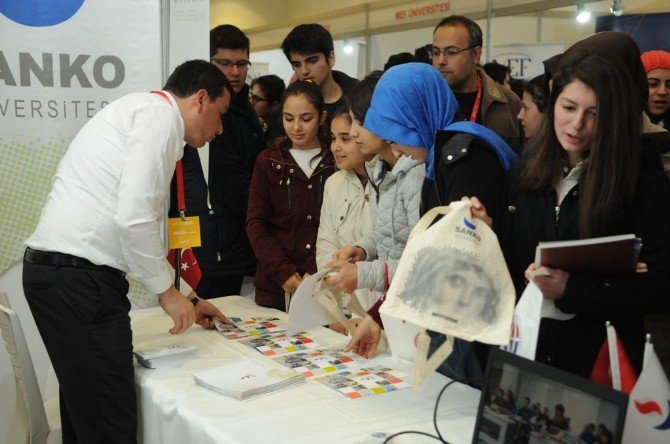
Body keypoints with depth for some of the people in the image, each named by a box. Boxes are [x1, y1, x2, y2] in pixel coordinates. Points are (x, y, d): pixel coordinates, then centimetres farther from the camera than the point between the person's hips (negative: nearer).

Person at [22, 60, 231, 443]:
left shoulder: (140, 111, 23)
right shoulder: (159, 114, -7)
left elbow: (141, 223, 29)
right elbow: (133, 218, -20)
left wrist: (187, 297, 31)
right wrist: (168, 290, -6)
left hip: (53, 269, 10)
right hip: (81, 280, -10)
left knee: (85, 411, 20)